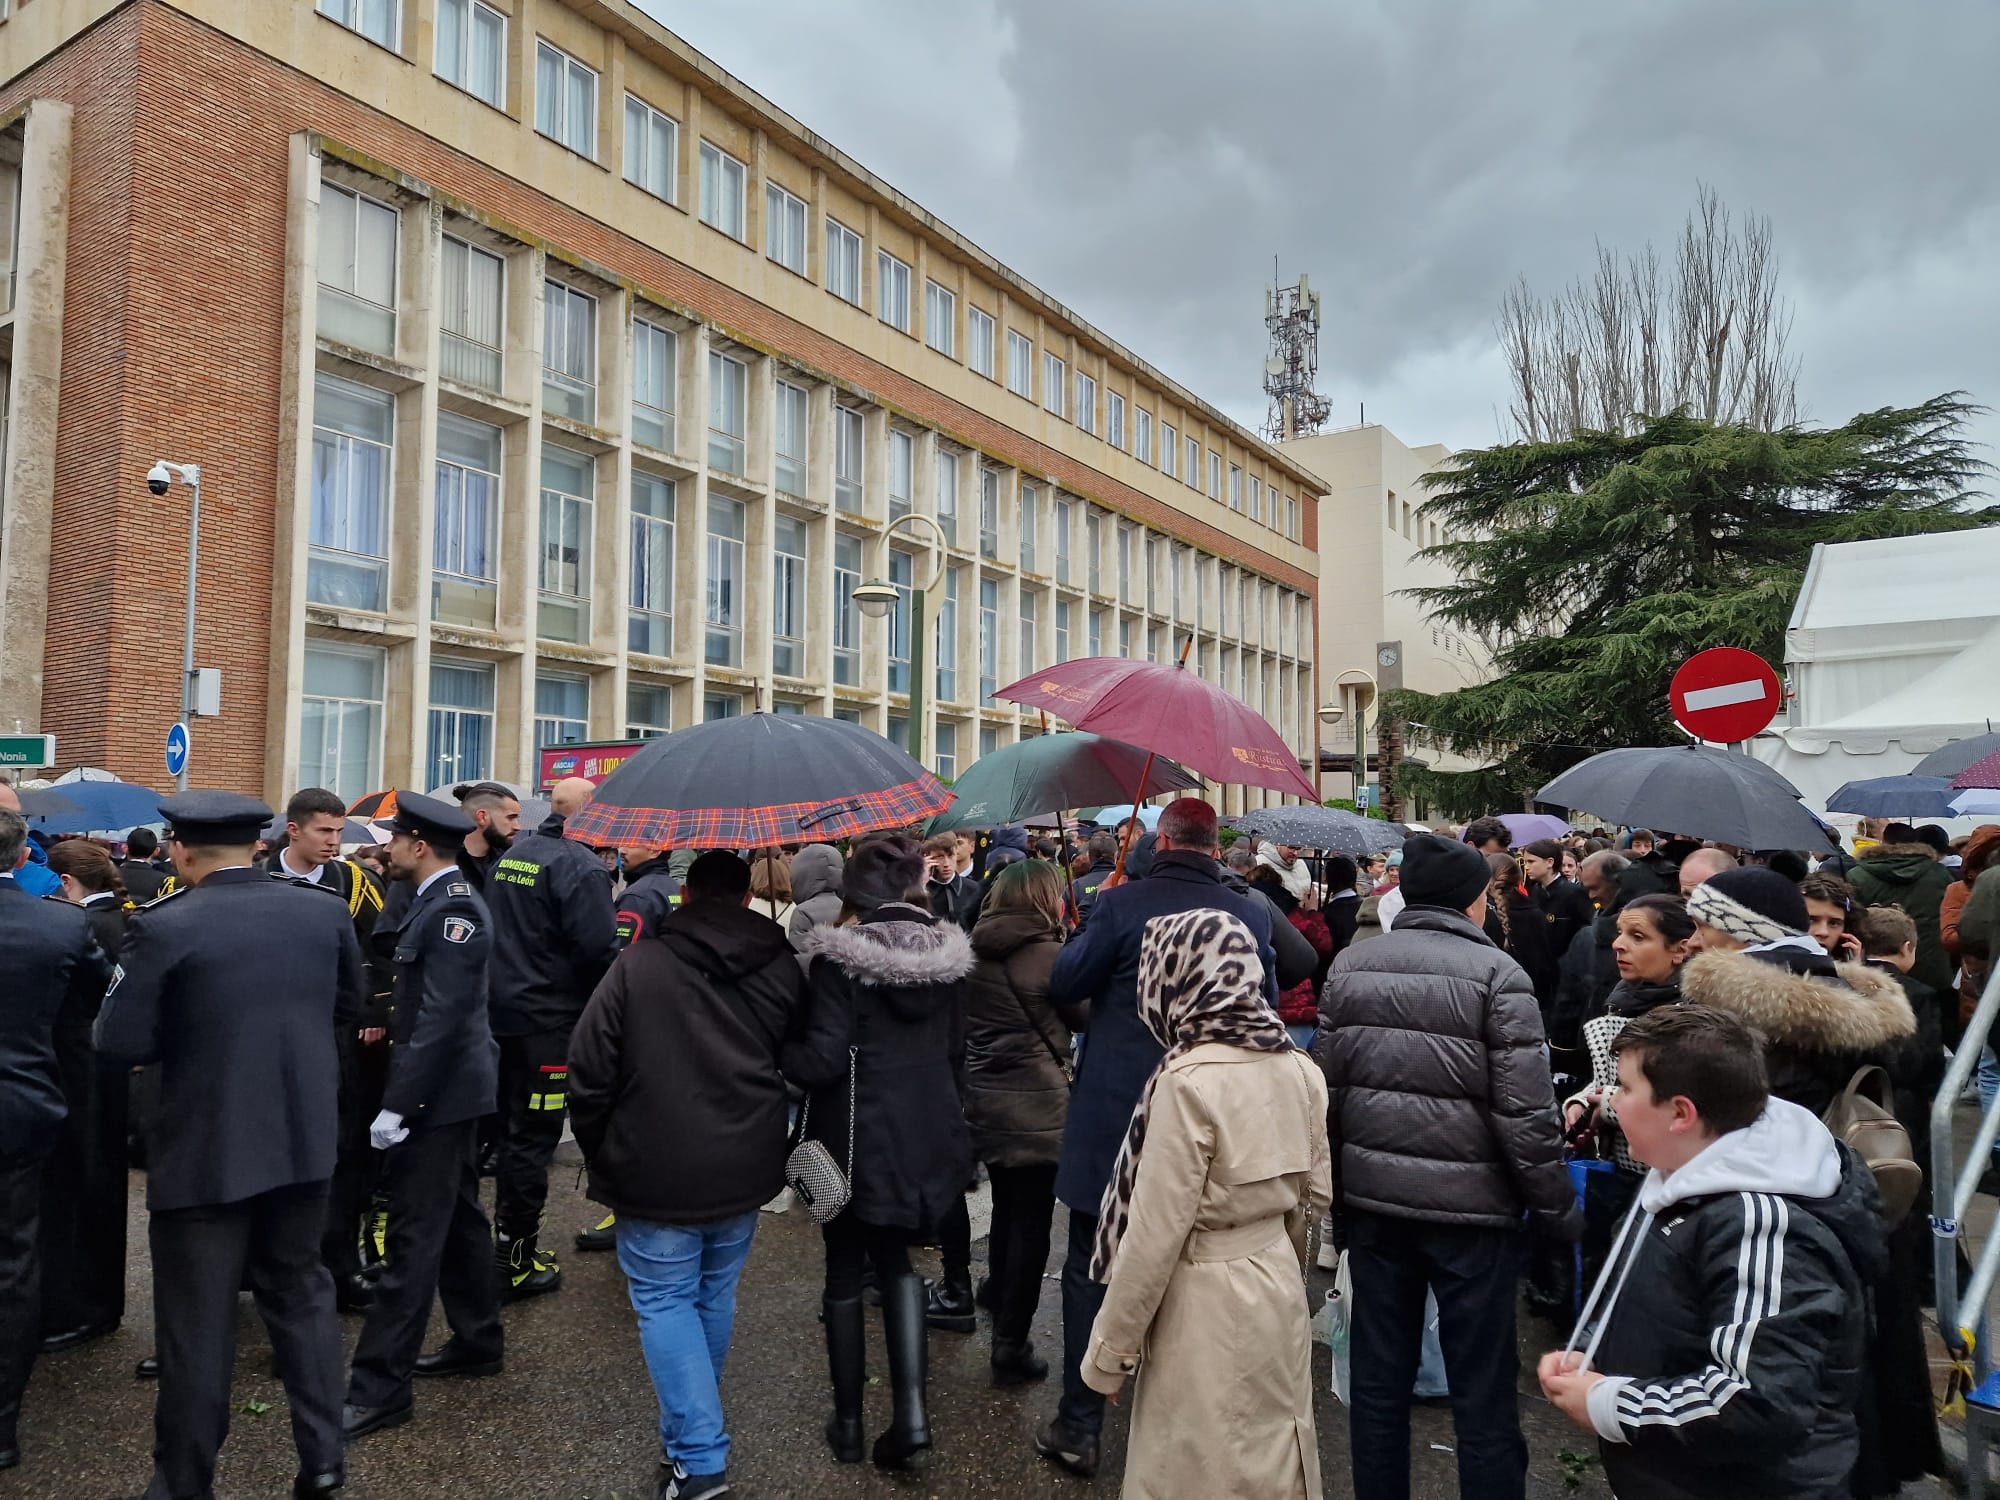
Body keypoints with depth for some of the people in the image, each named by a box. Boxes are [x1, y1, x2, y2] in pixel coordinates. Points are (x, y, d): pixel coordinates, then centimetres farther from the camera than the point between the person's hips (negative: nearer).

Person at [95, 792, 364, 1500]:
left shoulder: (162, 926, -16)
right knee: (300, 1288, 19)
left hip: (205, 1149, -4)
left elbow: (119, 1042, -14)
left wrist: (185, 1033, 4)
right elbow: (349, 1004, 10)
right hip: (304, 1138, 4)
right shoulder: (326, 911, -2)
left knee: (198, 1319, 11)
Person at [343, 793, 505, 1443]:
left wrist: (397, 1104, -23)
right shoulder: (442, 900, 10)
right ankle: (477, 1341, 32)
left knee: (415, 1236, -3)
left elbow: (442, 1017, -24)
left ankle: (381, 1386, 5)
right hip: (452, 1089, 10)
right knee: (458, 1218, 19)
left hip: (438, 1093, -10)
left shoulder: (452, 908, -20)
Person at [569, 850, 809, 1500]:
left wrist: (600, 1151, 6)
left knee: (665, 1301, 7)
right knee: (715, 1295, 20)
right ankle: (694, 1425, 37)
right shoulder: (784, 968, 0)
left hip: (655, 1173, -4)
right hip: (744, 1170, 4)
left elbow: (588, 1070, -9)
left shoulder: (637, 964, -11)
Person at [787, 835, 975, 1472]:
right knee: (895, 1259, 21)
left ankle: (848, 1422, 27)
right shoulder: (948, 950, -2)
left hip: (856, 1135, -4)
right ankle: (911, 1409, 9)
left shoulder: (840, 956, -17)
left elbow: (822, 1060, -19)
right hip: (927, 1131, 4)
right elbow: (955, 1047, 8)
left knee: (845, 1271, 14)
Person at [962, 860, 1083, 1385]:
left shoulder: (976, 951, 3)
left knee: (1007, 1205, 26)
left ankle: (999, 1292, 46)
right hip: (1036, 1105, -7)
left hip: (983, 1100, 7)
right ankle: (1012, 1346, 8)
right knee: (1031, 1222, 3)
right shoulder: (1048, 953, -15)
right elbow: (1084, 1014, -2)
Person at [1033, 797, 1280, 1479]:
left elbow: (1064, 982, -7)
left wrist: (1093, 928, 7)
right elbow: (1266, 1010, 6)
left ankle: (1079, 1428, 18)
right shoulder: (1250, 913, -4)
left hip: (1113, 1116, -3)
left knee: (1091, 1271, 10)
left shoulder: (1122, 903, -14)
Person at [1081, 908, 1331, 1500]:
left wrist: (1108, 1351, -9)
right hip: (1278, 1287, 7)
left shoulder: (1188, 1080, -23)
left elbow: (1155, 1234, -20)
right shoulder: (1297, 1067, -2)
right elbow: (1315, 1195, 8)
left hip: (1207, 1304, -7)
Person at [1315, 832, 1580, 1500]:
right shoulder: (1497, 973, -10)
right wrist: (1559, 1211, -2)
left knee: (1378, 1377, 15)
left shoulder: (1350, 965, 2)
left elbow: (1326, 1087, 5)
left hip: (1372, 1198, 4)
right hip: (1471, 1203, -4)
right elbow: (1524, 1111, -14)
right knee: (1483, 1391, 8)